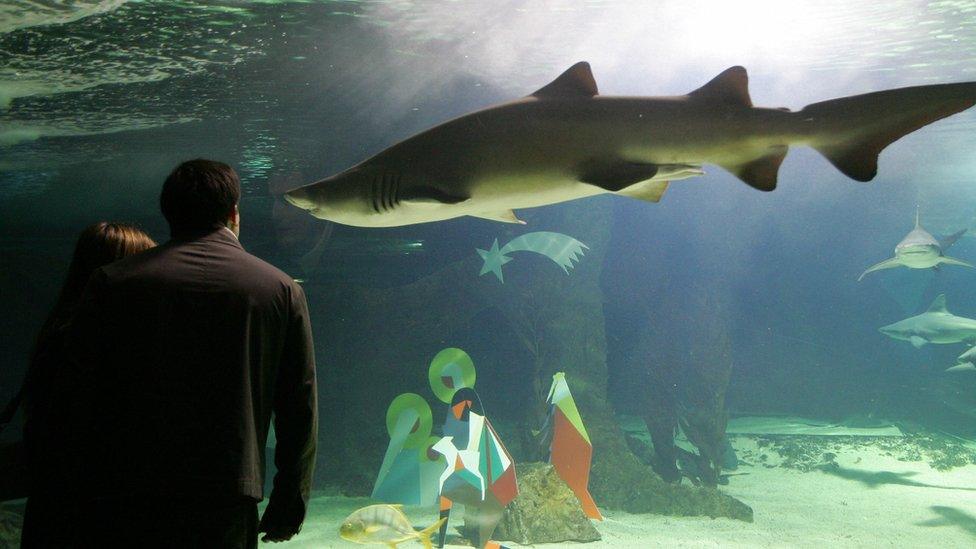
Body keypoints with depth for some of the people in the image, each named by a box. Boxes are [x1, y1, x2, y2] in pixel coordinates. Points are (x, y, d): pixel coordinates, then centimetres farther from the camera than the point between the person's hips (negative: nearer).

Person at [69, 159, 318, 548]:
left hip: (120, 500, 1)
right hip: (226, 504, 0)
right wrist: (289, 502, 8)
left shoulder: (111, 283, 2)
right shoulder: (282, 289, 1)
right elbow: (299, 408, 1)